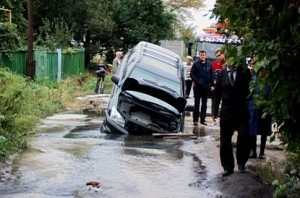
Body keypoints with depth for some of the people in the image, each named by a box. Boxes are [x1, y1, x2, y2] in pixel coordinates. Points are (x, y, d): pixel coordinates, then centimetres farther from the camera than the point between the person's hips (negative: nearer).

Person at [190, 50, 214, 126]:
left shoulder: (209, 64, 6)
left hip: (206, 87, 3)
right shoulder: (195, 64, -3)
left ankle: (203, 119, 15)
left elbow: (211, 75, 8)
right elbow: (192, 74, -5)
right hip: (197, 87, -3)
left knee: (204, 104, 8)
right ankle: (195, 120, 4)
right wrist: (197, 81, -17)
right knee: (197, 103, 0)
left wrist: (212, 85, 3)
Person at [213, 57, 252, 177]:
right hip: (226, 111, 2)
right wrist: (215, 111, 5)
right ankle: (228, 167, 20)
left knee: (244, 136, -12)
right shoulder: (221, 74, 4)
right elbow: (217, 93, 7)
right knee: (225, 141, 6)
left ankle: (241, 162, 12)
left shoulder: (244, 72, -1)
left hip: (242, 111, -2)